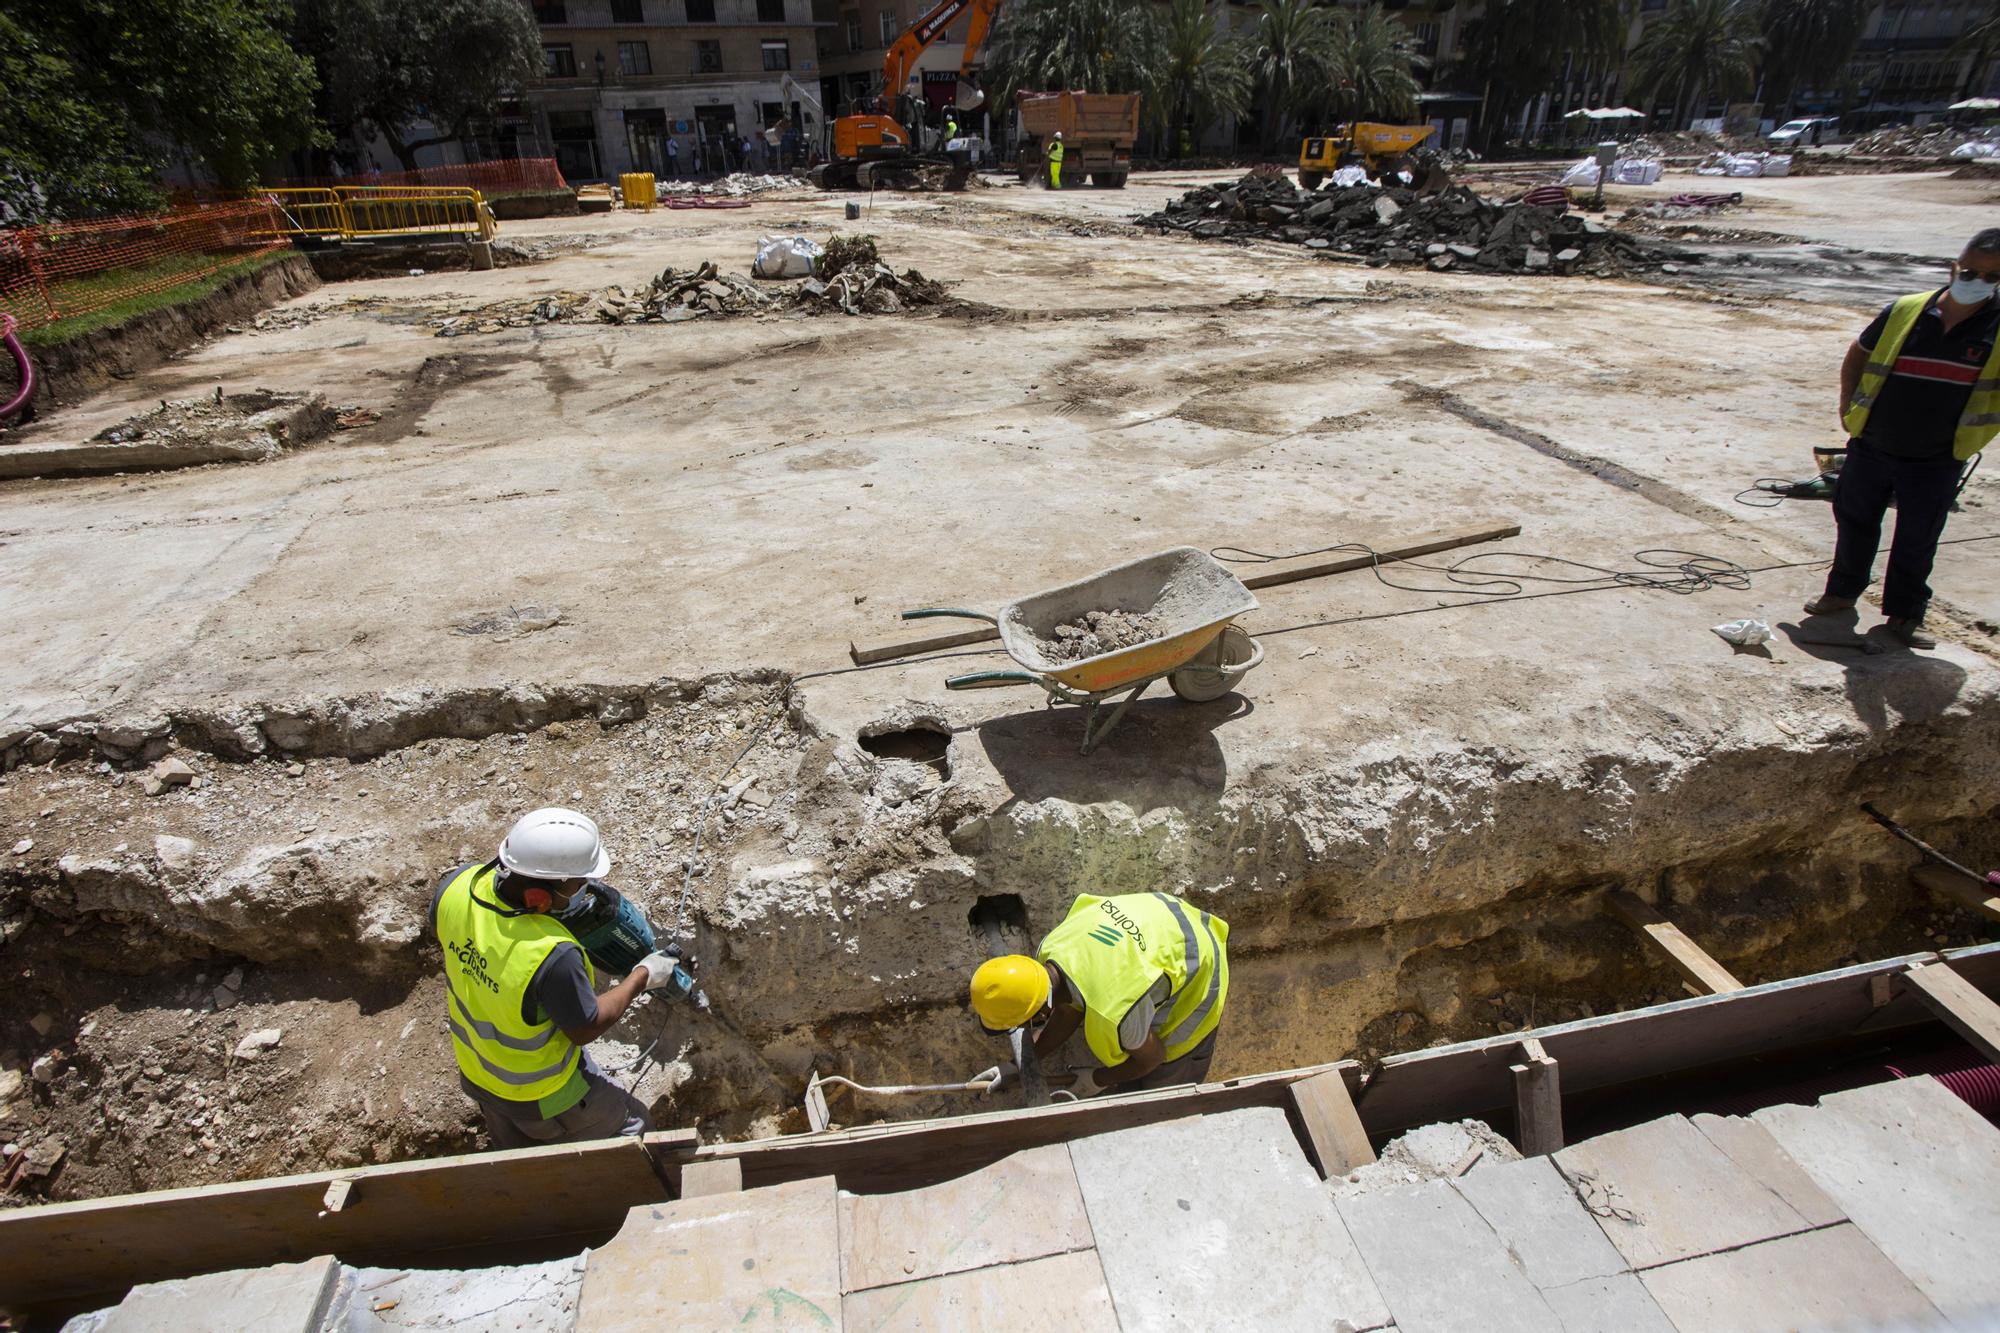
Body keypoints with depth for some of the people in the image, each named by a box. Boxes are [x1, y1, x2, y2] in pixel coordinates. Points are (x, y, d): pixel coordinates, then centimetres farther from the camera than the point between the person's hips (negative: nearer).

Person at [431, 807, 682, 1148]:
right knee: (628, 1130, 22)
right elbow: (585, 1029, -24)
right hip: (538, 1097, -6)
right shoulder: (554, 957, -44)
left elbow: (439, 929, 1)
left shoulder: (458, 883, -27)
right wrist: (643, 977, -11)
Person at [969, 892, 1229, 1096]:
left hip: (1196, 975, -6)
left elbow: (1151, 1058, -20)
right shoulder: (1050, 949, -22)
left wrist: (1097, 1080, -4)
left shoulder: (1107, 1016, -42)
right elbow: (1069, 1010, -1)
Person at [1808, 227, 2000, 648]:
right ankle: (1842, 593, 32)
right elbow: (1857, 354, 12)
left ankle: (1904, 615, 21)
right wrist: (1848, 405, 6)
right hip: (1870, 448, 1)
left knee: (1917, 543, 8)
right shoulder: (1904, 312, -4)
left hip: (1935, 463, -1)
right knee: (1854, 523, 14)